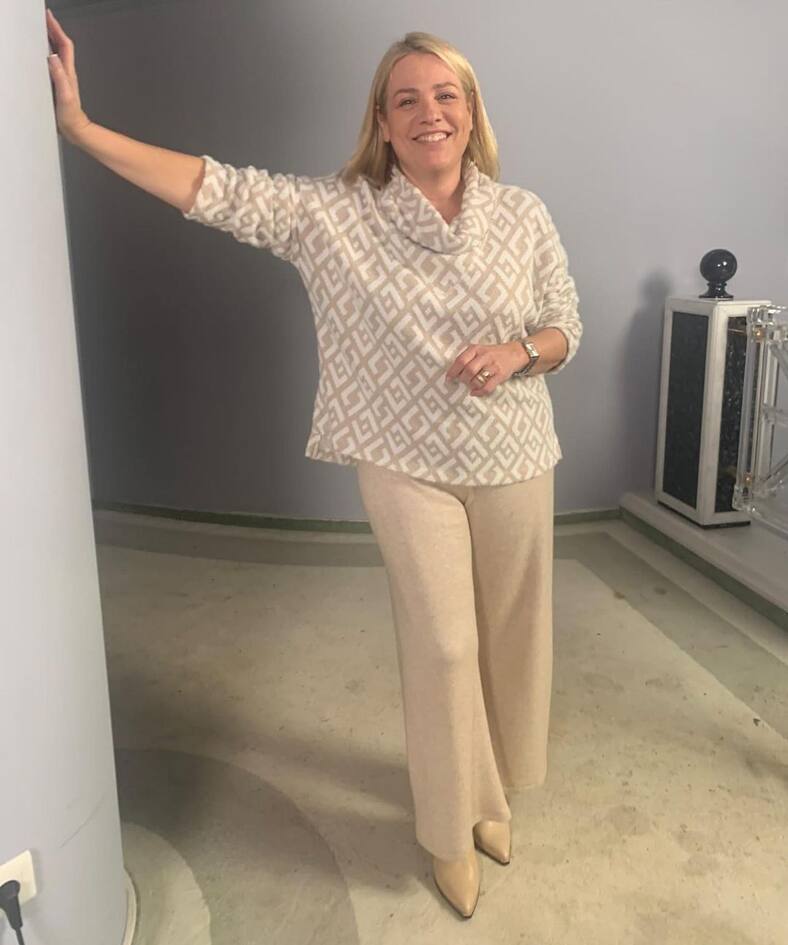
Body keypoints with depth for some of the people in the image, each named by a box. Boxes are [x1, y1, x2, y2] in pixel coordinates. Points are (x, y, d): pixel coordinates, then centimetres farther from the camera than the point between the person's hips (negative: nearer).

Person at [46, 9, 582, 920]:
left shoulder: (523, 215, -2)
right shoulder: (332, 211, -8)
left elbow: (566, 330, 5)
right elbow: (215, 189, -13)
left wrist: (518, 350, -17)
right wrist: (78, 124, -19)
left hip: (513, 461, 3)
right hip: (408, 465, -2)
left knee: (508, 632, 14)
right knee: (440, 645, 3)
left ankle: (491, 787, 42)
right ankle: (452, 828, 28)